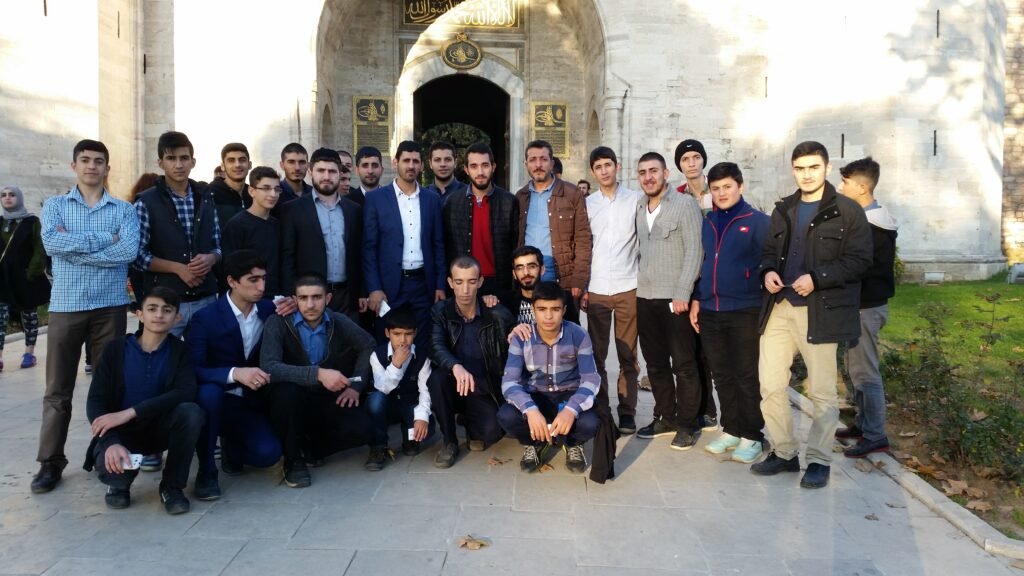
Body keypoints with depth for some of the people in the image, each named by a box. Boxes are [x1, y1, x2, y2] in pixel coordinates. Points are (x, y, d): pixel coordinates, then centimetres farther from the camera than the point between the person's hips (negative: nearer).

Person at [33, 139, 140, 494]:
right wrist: (104, 238, -12)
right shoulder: (55, 206, 8)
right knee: (58, 389, 5)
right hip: (65, 305, 1)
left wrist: (74, 246, -12)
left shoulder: (124, 210, 5)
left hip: (110, 306, 0)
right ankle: (51, 462, 14)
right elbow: (51, 242, -12)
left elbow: (129, 251, -12)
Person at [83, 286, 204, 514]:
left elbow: (186, 392, -24)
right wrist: (111, 442, -30)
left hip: (161, 428, 1)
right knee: (107, 463, -34)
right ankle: (120, 483, 8)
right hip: (121, 432, 0)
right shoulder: (116, 348, -6)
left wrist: (130, 412, -32)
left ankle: (172, 485, -9)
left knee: (192, 412, -32)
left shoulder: (180, 351, -7)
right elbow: (95, 402, -12)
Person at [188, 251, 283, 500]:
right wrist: (235, 373, -36)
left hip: (252, 402, 3)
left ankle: (231, 444, 18)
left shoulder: (270, 310, -1)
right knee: (209, 392, -38)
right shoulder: (205, 318, -13)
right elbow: (193, 372, -21)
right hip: (218, 399, -3)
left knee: (268, 454, -21)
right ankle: (206, 470, -15)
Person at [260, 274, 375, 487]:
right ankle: (292, 459, -11)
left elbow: (368, 346, 8)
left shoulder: (338, 322, -7)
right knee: (287, 389, -37)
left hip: (327, 401, 3)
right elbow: (268, 367, -30)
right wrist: (318, 373, -39)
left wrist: (356, 385, -4)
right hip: (293, 401, -2)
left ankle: (311, 447, 8)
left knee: (364, 429, -22)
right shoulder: (278, 323, -17)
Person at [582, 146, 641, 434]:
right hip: (595, 289, 1)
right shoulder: (587, 203, 8)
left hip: (628, 287, -1)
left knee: (628, 355, 4)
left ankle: (627, 411, 13)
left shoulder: (635, 200, 4)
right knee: (596, 354, 5)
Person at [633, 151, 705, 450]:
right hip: (644, 297, 6)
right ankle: (665, 417, 26)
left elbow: (694, 251, -10)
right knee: (656, 364, 13)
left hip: (675, 298, -6)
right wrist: (639, 284, 6)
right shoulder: (639, 208, 13)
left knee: (683, 365, 2)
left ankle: (688, 424, 13)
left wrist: (682, 293, -16)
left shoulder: (685, 204, -5)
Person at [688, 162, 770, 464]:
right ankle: (731, 430, 26)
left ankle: (752, 436, 15)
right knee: (722, 376, 13)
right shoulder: (707, 223, 12)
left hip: (745, 311, -5)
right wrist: (696, 299, 11)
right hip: (710, 312, 6)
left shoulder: (758, 221, -5)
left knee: (747, 377, 3)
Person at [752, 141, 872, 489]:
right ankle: (784, 452, 21)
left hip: (820, 312, -5)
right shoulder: (783, 210, 16)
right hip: (779, 309, 5)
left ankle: (818, 461, 17)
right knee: (770, 386, 6)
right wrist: (767, 271, -1)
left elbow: (859, 260, -7)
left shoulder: (847, 211, -1)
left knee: (822, 391, 3)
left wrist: (817, 278, -19)